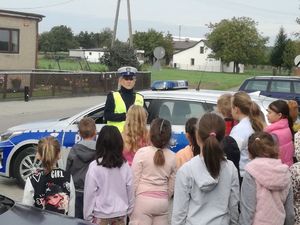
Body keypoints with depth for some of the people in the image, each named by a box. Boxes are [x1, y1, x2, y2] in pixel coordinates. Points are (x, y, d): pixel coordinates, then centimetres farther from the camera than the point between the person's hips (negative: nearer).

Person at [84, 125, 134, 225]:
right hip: (121, 213, 3)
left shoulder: (95, 166, -15)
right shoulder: (125, 166, -6)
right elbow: (130, 189, 2)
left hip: (101, 214, -3)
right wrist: (129, 209, 16)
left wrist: (88, 215, 0)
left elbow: (90, 192, -10)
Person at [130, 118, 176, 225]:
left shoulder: (142, 152, -8)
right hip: (163, 202, 4)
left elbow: (134, 180, -7)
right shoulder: (172, 157, 1)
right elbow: (172, 186, 7)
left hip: (144, 200, -3)